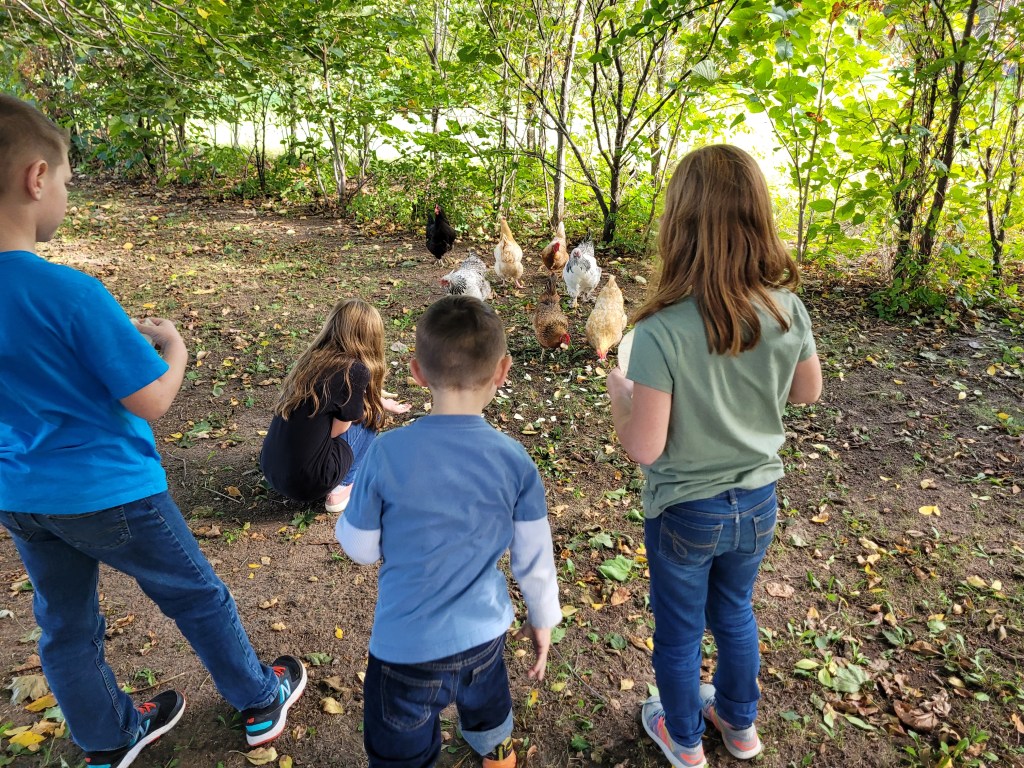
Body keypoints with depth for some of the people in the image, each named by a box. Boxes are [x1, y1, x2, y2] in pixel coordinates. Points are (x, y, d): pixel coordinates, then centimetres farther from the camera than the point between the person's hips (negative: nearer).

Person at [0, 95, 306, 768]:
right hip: (107, 492, -7)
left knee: (66, 627, 21)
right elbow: (151, 402, -22)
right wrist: (173, 347, -4)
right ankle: (261, 704, 35)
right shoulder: (69, 293, -28)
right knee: (200, 599, 14)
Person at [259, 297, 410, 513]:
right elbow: (337, 430, -6)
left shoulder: (312, 358, 6)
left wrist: (383, 402, 32)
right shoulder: (355, 370, -14)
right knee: (370, 413, 10)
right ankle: (341, 489, 9)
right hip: (306, 483, -7)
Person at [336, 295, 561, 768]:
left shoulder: (387, 454, -22)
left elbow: (360, 549, -8)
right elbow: (534, 558, -4)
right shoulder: (516, 462, -16)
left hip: (407, 649, -3)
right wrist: (543, 619, 13)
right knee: (487, 710, 35)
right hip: (485, 635, 3)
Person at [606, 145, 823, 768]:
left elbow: (644, 447, -25)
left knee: (680, 630, 21)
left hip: (685, 511, -4)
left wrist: (619, 391, -7)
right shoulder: (788, 310, -14)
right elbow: (808, 391, 3)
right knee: (735, 612, 29)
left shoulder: (662, 331, -30)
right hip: (758, 502, 5)